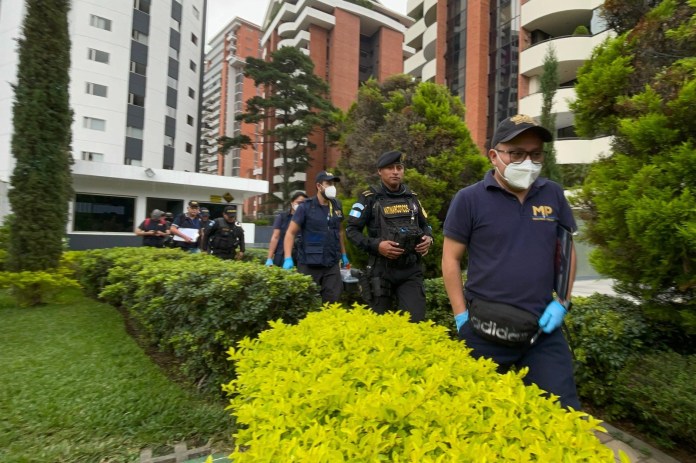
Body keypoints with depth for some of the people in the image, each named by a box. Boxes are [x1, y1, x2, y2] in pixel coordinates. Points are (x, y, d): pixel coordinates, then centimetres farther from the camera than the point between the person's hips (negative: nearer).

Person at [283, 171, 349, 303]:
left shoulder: (336, 206, 8)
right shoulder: (306, 207, -6)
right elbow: (290, 233, -7)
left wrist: (344, 255, 18)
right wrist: (288, 258, -18)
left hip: (332, 265, 4)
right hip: (309, 265, -4)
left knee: (333, 301, 6)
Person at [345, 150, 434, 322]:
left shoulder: (411, 197, 11)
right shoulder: (369, 198, -3)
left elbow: (425, 225, 23)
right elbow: (351, 230, -4)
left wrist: (428, 239, 0)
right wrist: (376, 245, -18)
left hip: (411, 270, 3)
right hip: (381, 271, -3)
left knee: (415, 320, -2)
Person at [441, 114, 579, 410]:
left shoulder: (553, 195, 4)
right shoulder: (469, 199, -8)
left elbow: (567, 251, 14)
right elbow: (451, 259, -4)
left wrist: (562, 302, 2)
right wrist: (462, 316, -7)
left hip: (543, 328, 3)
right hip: (485, 329, -2)